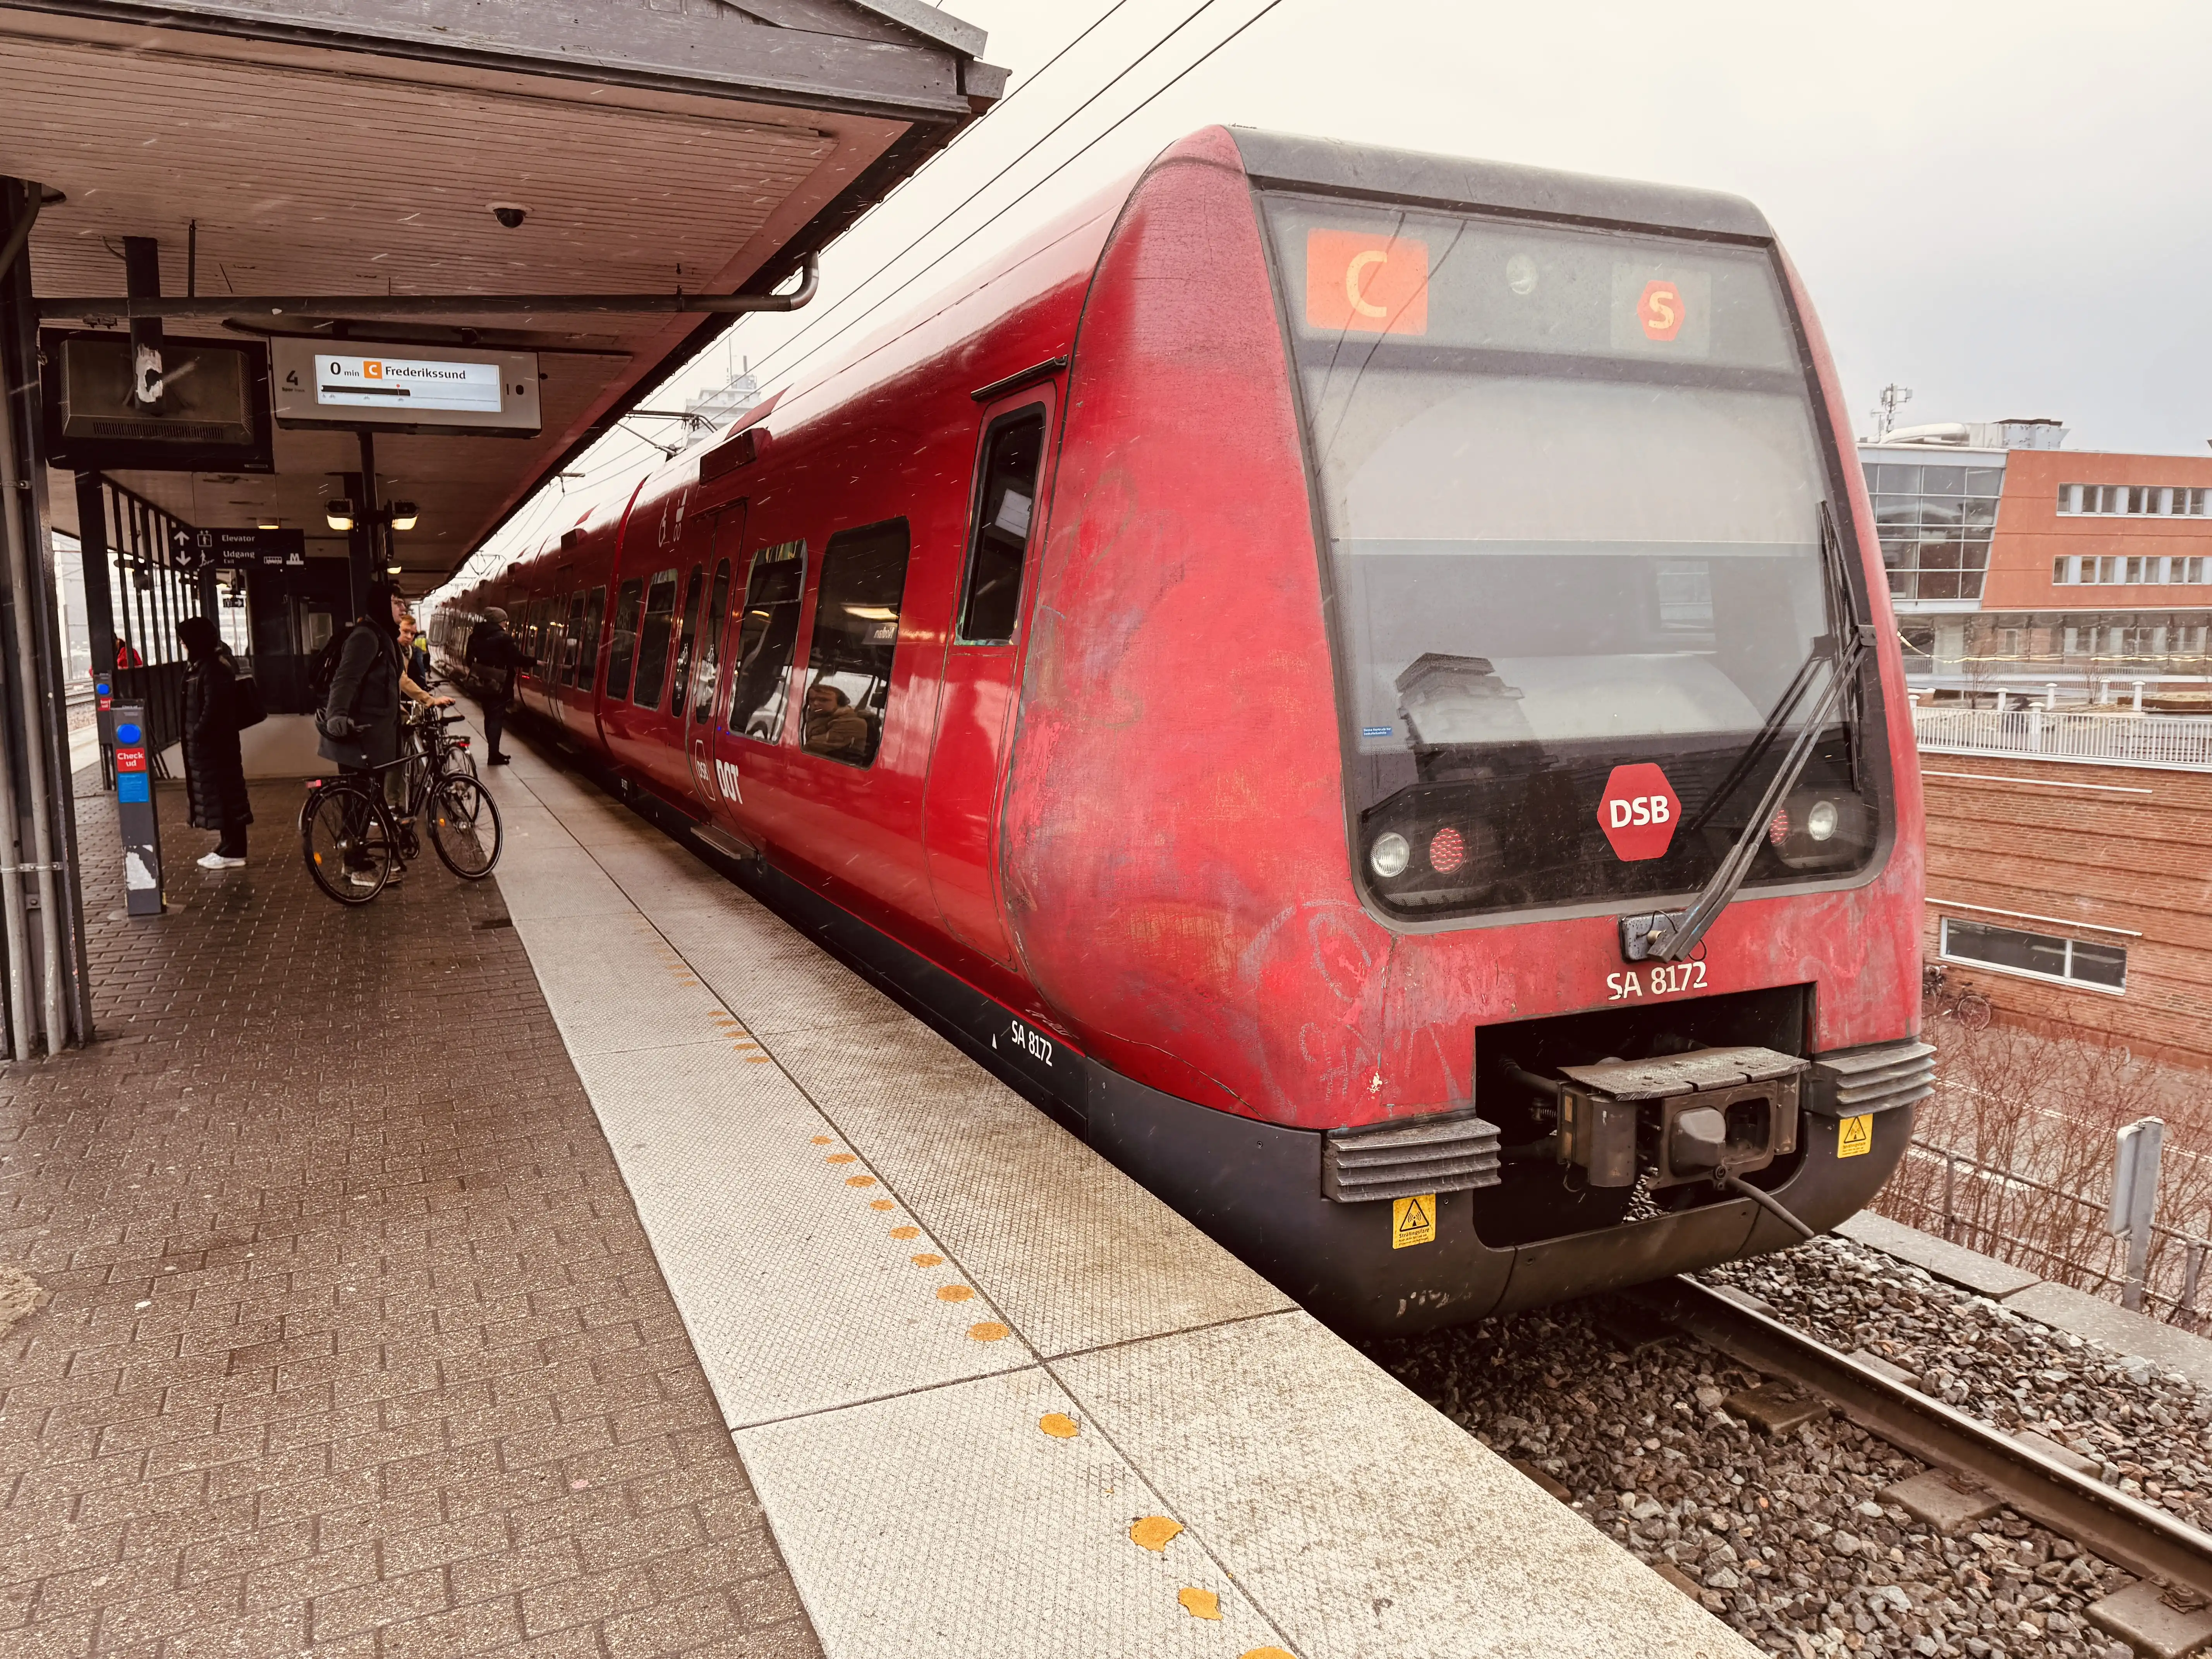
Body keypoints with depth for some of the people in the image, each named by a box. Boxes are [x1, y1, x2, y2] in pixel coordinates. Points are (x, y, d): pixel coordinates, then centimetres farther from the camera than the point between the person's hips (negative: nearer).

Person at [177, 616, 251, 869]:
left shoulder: (213, 669, -17)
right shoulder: (202, 667, 15)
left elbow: (213, 709, -22)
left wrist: (198, 735, -18)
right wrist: (196, 735, 14)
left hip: (215, 745, -10)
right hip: (208, 744, 10)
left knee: (223, 794, -6)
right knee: (222, 794, 13)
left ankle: (233, 852, -2)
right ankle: (229, 847, 20)